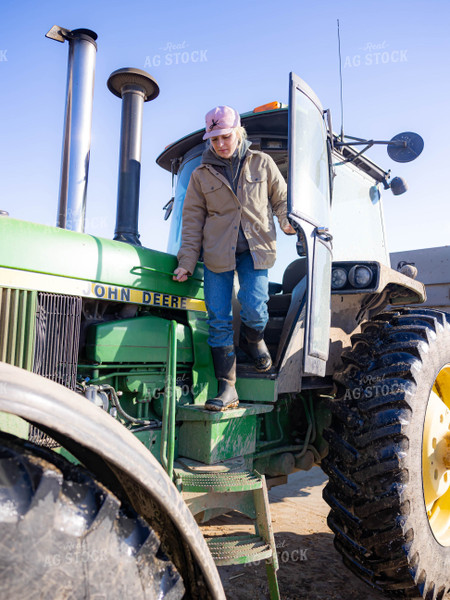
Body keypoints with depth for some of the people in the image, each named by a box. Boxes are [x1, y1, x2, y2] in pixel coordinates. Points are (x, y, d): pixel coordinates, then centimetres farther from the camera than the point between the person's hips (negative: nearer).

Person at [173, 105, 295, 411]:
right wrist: (187, 262, 0)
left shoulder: (262, 163, 8)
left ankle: (255, 340, 21)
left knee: (253, 308, -18)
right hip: (217, 252, 1)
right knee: (219, 320, -4)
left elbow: (281, 199, 17)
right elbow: (192, 221, 7)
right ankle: (227, 389, 4)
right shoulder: (201, 175, 8)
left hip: (255, 248, -1)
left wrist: (289, 223, -2)